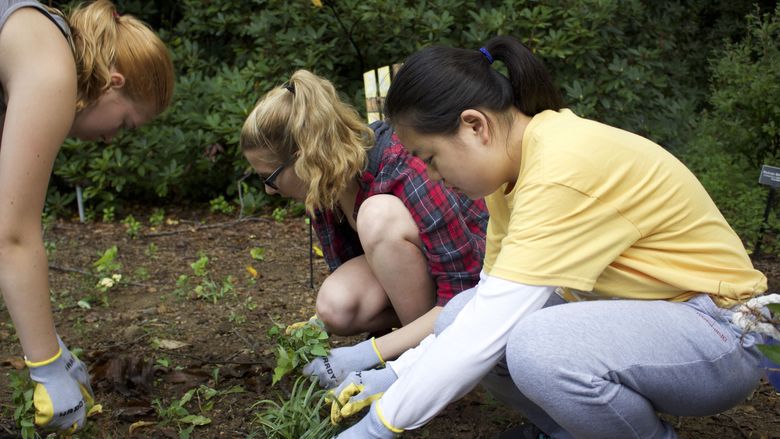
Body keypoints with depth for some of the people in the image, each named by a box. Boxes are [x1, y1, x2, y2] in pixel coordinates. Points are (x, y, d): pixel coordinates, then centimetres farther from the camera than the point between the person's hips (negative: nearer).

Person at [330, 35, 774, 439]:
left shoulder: (564, 170, -29)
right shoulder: (514, 162, -1)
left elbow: (488, 331, -29)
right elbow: (491, 302, 4)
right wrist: (398, 374, -1)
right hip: (631, 310, 8)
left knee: (536, 348, -33)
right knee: (461, 319, -9)